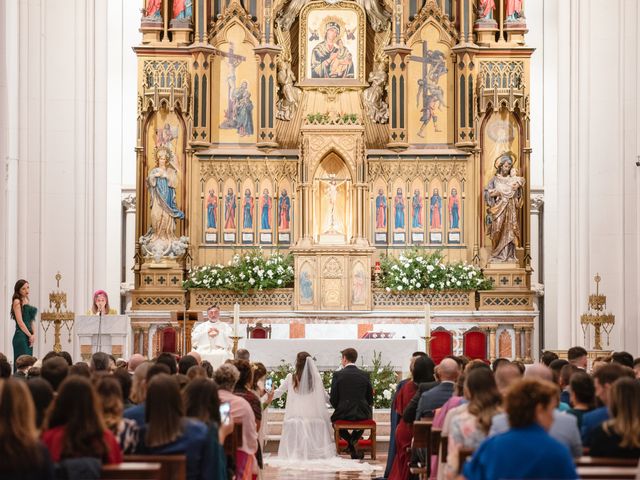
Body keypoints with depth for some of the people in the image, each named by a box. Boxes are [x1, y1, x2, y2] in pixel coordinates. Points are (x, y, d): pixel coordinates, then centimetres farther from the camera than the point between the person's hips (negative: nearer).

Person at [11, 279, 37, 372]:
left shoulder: (27, 301, 18)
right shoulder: (17, 302, -6)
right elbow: (20, 322, -12)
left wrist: (34, 335, 0)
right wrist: (30, 335, -10)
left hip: (29, 337, 8)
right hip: (21, 336, -8)